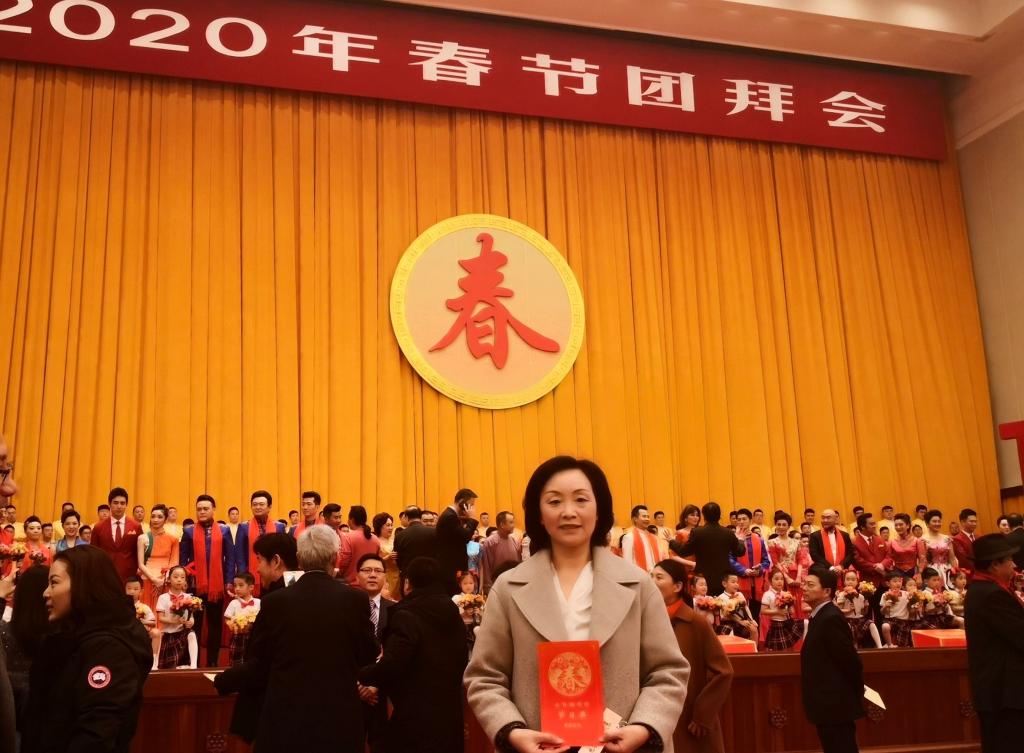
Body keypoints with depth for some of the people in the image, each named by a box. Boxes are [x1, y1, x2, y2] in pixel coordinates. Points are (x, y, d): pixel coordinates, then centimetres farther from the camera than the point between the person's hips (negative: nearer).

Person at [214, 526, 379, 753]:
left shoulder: (274, 602, -5)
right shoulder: (355, 599, -7)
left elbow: (257, 665, 0)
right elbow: (368, 657, 4)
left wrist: (221, 682, 17)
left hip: (284, 718, 0)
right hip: (339, 718, 0)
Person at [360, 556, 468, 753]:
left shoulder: (407, 616, -16)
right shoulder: (452, 614, 9)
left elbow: (390, 665, -24)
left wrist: (360, 676, -5)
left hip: (416, 716, -8)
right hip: (450, 711, 8)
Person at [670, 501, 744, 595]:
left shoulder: (697, 532, -11)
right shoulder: (728, 533, -2)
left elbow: (683, 551, -4)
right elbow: (740, 551, 10)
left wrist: (671, 542, 13)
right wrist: (740, 541, 32)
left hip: (704, 580, -2)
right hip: (724, 580, 2)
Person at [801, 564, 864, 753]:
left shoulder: (831, 618, -20)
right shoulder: (821, 616, 12)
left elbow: (851, 660, -21)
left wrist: (856, 694, -9)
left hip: (836, 705, -10)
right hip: (830, 704, 10)